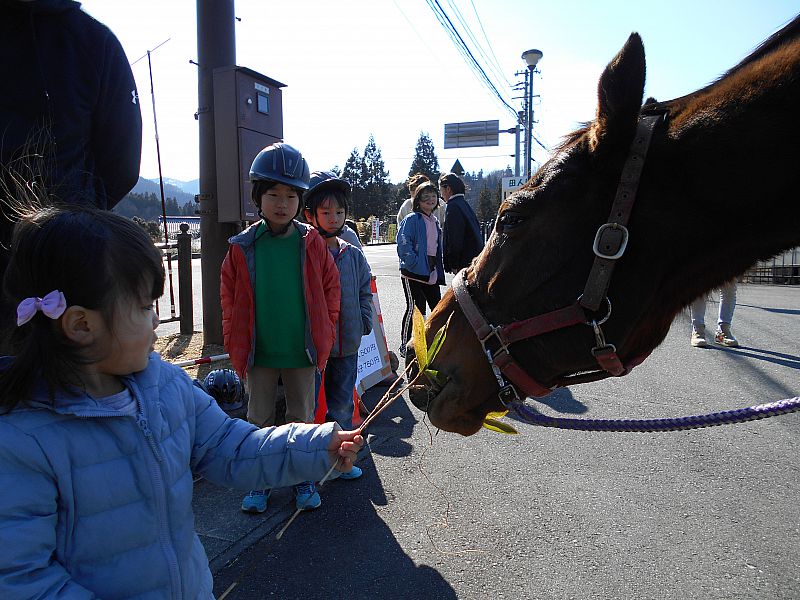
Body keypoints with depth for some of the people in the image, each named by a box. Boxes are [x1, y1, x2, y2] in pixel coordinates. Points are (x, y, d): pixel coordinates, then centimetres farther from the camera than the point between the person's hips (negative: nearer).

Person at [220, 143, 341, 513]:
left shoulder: (312, 244, -5)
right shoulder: (242, 247, -5)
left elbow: (329, 290, 2)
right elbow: (230, 300, 3)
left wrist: (324, 334, 0)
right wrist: (234, 342, 1)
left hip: (302, 352, 0)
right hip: (258, 355, 1)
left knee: (302, 418, 14)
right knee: (259, 420, 13)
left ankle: (304, 479, 32)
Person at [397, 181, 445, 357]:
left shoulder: (435, 222, 17)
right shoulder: (411, 220, -8)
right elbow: (403, 245, -17)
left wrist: (439, 271, 15)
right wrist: (415, 263, -22)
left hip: (432, 272, 7)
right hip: (414, 272, -7)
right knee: (415, 308, -6)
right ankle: (405, 344, 7)